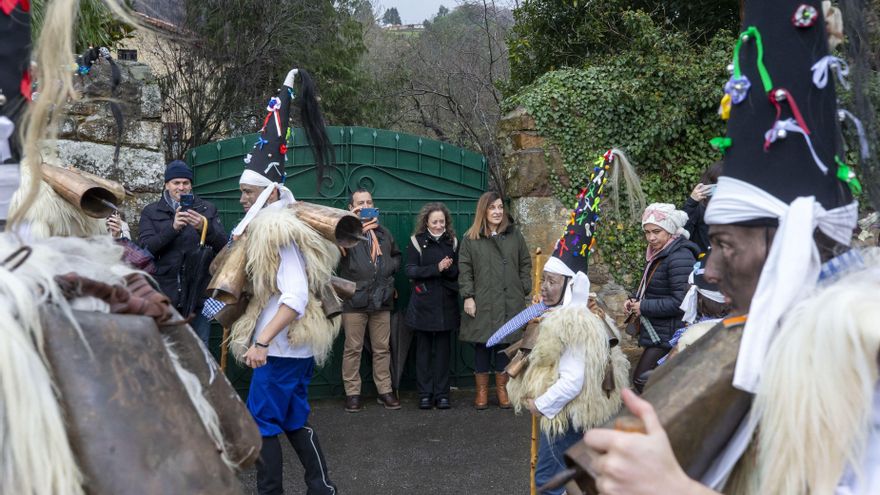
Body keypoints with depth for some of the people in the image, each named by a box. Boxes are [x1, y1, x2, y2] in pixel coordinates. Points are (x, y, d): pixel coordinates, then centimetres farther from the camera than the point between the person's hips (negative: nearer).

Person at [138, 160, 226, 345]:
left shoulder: (207, 210, 10)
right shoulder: (151, 212, 9)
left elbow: (223, 246, 2)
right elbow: (145, 247, -4)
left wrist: (205, 227, -18)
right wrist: (173, 228, -19)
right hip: (164, 292, 0)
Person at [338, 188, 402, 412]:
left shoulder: (384, 233, 15)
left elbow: (396, 256, 27)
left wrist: (390, 267, 7)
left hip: (381, 300, 5)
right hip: (354, 299, -4)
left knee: (382, 348, 10)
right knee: (353, 349, 3)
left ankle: (385, 391, 20)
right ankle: (352, 393, 13)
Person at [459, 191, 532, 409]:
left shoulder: (514, 234, 9)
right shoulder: (470, 239, 2)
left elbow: (525, 264, 12)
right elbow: (464, 270, 1)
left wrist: (524, 291, 5)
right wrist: (468, 296, -6)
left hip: (510, 302, 2)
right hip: (482, 304, -2)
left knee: (505, 345, 7)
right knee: (482, 346, 4)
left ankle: (502, 389, 20)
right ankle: (481, 391, 16)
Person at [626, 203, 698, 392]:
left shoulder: (679, 257, -20)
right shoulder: (658, 254, 11)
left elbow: (680, 302, -26)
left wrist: (644, 307, -18)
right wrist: (636, 301, 5)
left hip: (668, 336, -10)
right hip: (657, 332, 10)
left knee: (642, 380, -10)